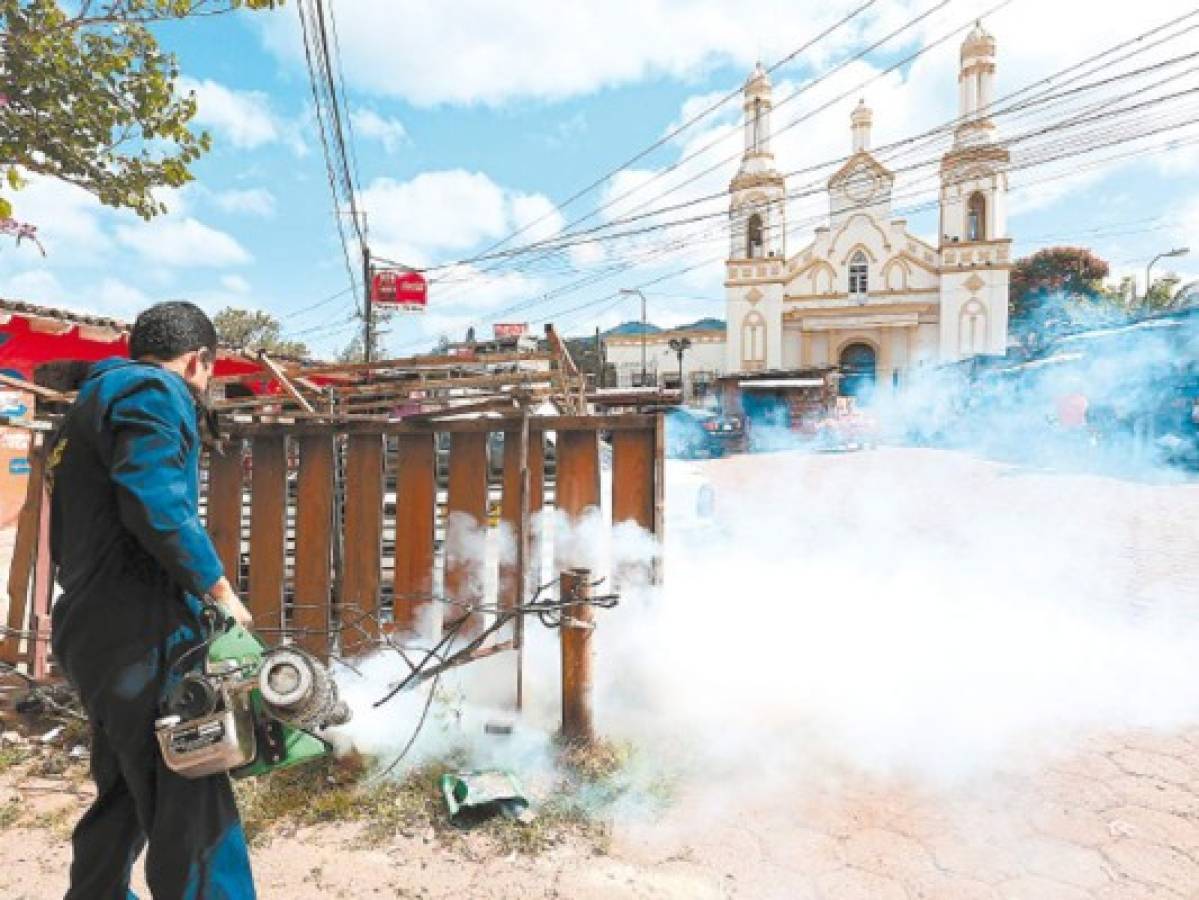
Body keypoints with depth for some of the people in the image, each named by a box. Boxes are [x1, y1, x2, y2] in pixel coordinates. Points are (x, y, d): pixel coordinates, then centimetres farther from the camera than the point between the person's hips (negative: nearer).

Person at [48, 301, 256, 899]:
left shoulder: (91, 405, 23)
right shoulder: (154, 391, -7)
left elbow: (74, 536, 23)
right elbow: (155, 503, -25)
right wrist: (218, 588, -16)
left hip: (96, 632, 10)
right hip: (141, 636, -10)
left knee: (126, 796, 24)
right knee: (195, 814, -8)